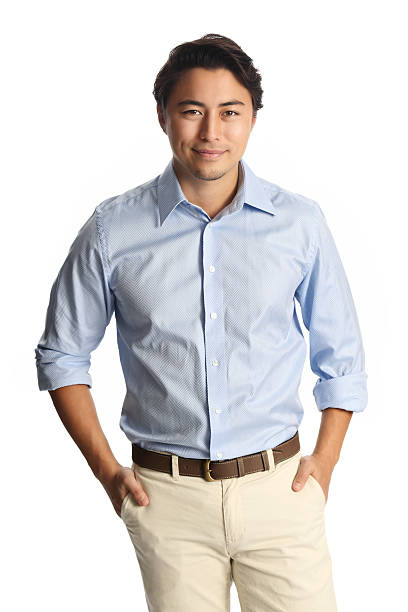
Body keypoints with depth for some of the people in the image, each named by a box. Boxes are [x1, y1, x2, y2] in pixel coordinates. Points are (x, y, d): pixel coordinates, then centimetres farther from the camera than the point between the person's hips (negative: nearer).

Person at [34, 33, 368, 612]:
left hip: (279, 488, 1)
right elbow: (62, 354, 7)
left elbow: (340, 357, 10)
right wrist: (106, 469, 2)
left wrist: (324, 460, 3)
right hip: (167, 496, 0)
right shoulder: (112, 230, -2)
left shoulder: (301, 223, 0)